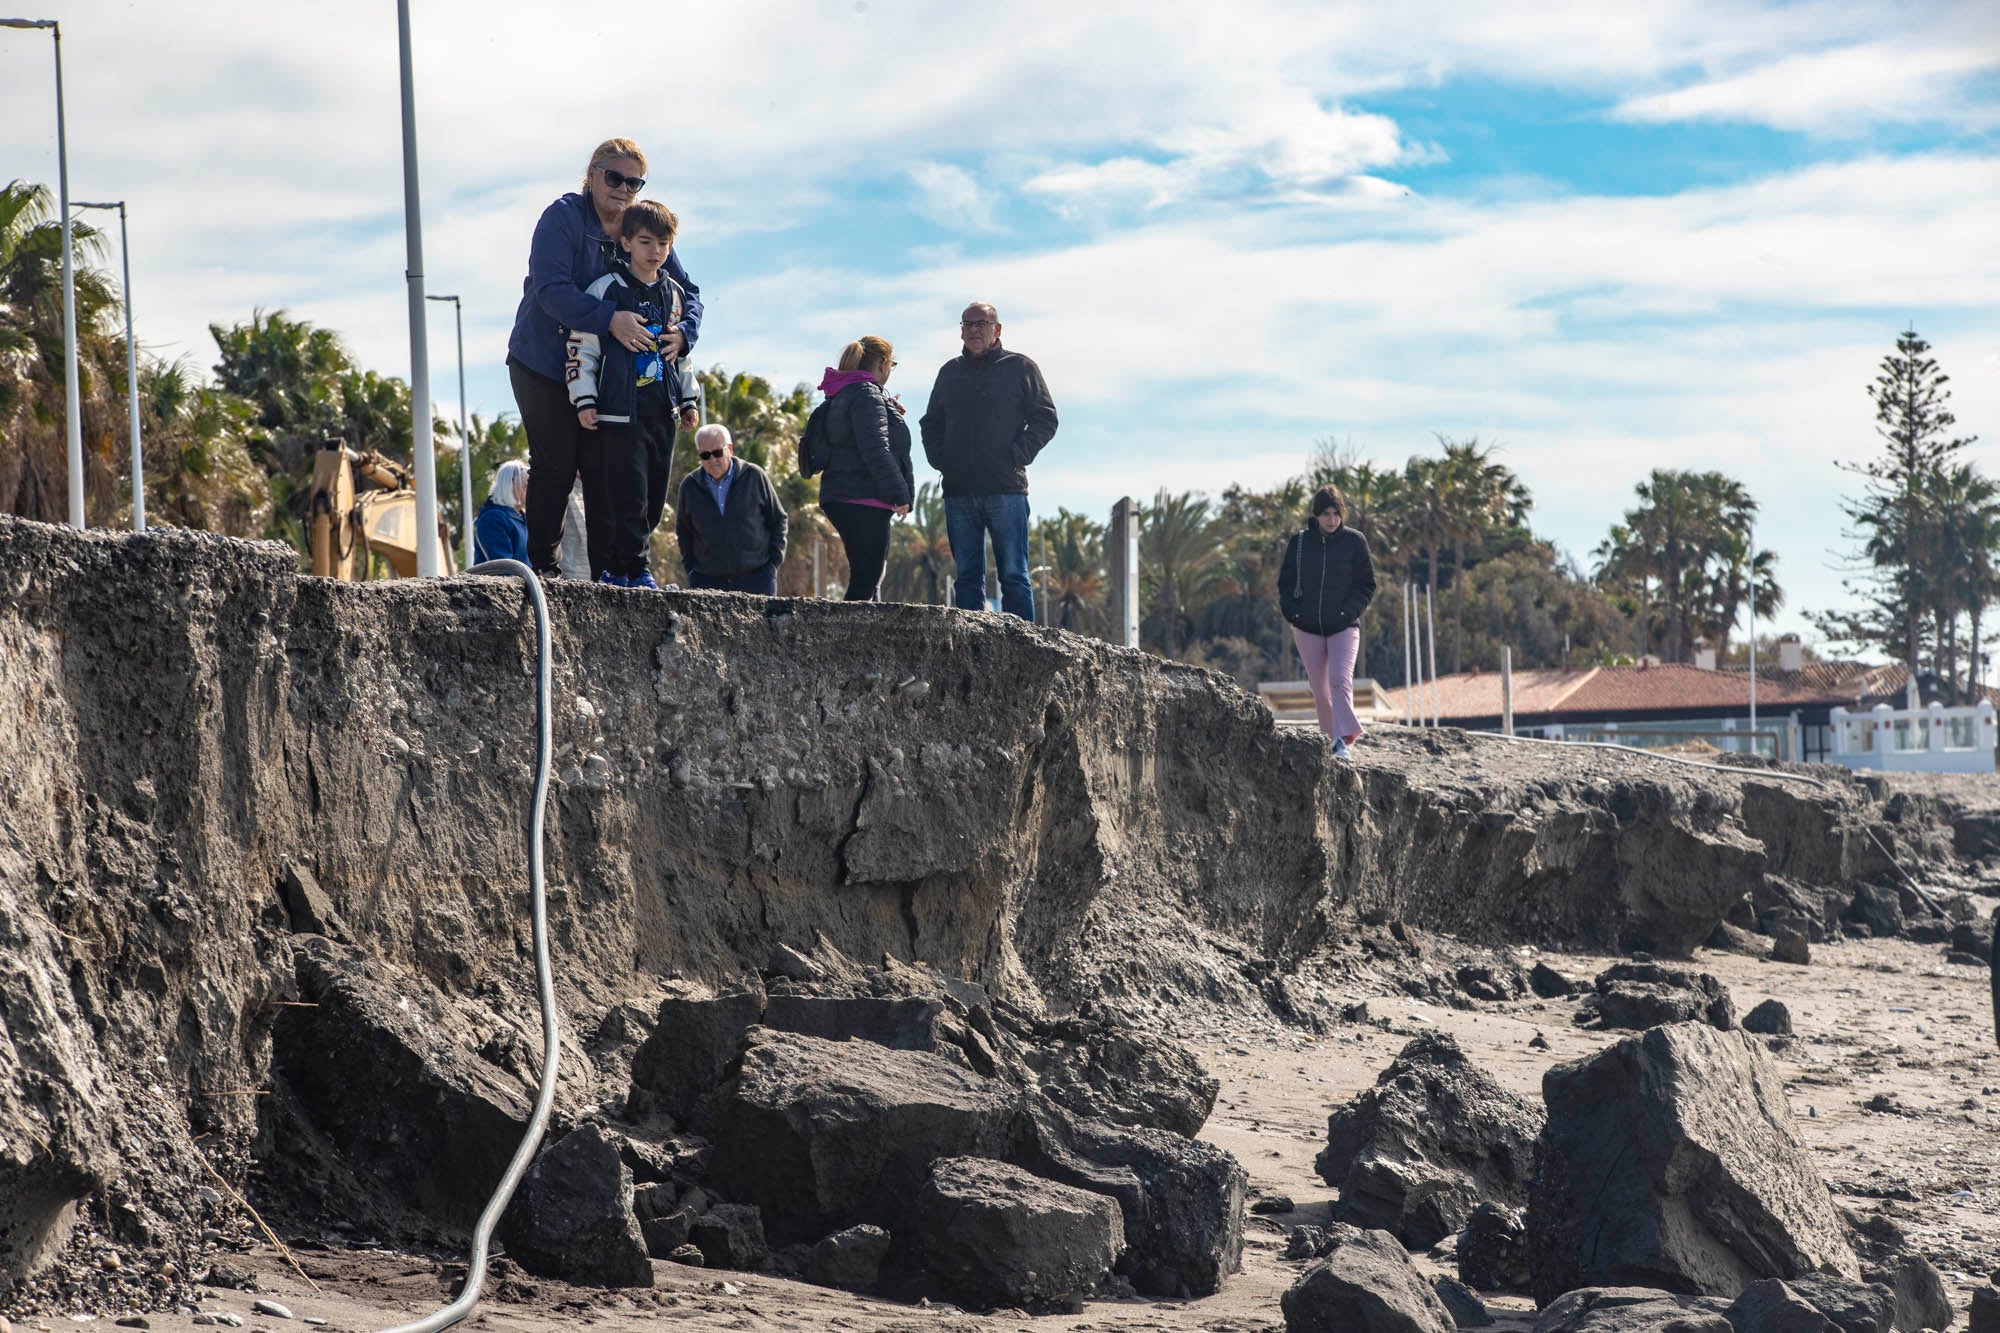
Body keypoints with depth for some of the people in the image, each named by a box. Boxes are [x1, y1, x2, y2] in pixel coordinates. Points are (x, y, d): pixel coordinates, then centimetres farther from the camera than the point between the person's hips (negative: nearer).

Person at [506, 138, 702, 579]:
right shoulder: (563, 217, -14)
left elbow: (687, 292, 5)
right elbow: (550, 289, -27)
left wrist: (683, 331, -18)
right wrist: (609, 319, -38)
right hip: (544, 366, -5)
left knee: (604, 469, 0)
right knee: (555, 467, -9)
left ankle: (607, 570, 3)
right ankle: (541, 563, 1)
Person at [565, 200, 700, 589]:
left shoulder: (673, 294, 13)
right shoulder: (606, 289, -5)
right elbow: (581, 346, -5)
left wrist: (687, 399, 19)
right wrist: (584, 399, -10)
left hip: (662, 412, 6)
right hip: (620, 411, -6)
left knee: (654, 499, 7)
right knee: (629, 496, -9)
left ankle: (617, 569, 15)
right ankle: (636, 569, -4)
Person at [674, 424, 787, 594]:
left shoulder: (754, 476, -1)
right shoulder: (689, 486, 4)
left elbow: (777, 520, 8)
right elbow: (683, 530, 18)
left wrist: (774, 562, 1)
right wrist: (690, 567, 9)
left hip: (756, 576, -2)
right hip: (707, 579, 2)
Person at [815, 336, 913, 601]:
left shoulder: (842, 396, 18)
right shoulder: (866, 395, -13)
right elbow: (875, 449, -21)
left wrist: (890, 415, 25)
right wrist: (899, 493, -19)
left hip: (842, 497, 10)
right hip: (863, 500, -10)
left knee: (868, 578, 15)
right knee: (866, 579, -12)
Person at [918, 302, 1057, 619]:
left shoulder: (1020, 368, 6)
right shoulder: (950, 372, 18)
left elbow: (1045, 420, 2)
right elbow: (931, 424, 25)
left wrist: (1017, 457, -9)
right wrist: (939, 459, 7)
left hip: (1005, 489, -4)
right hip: (958, 492, 4)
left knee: (1013, 575, -5)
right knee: (967, 577, 4)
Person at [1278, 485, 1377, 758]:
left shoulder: (1354, 541, -1)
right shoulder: (1299, 542, 3)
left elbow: (1367, 584, 3)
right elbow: (1285, 583, 10)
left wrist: (1349, 611, -11)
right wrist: (1292, 612, -5)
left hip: (1343, 627, -2)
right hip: (1307, 628, 2)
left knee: (1340, 680, -21)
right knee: (1320, 691, 5)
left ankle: (1343, 739, -27)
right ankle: (1331, 741, 14)